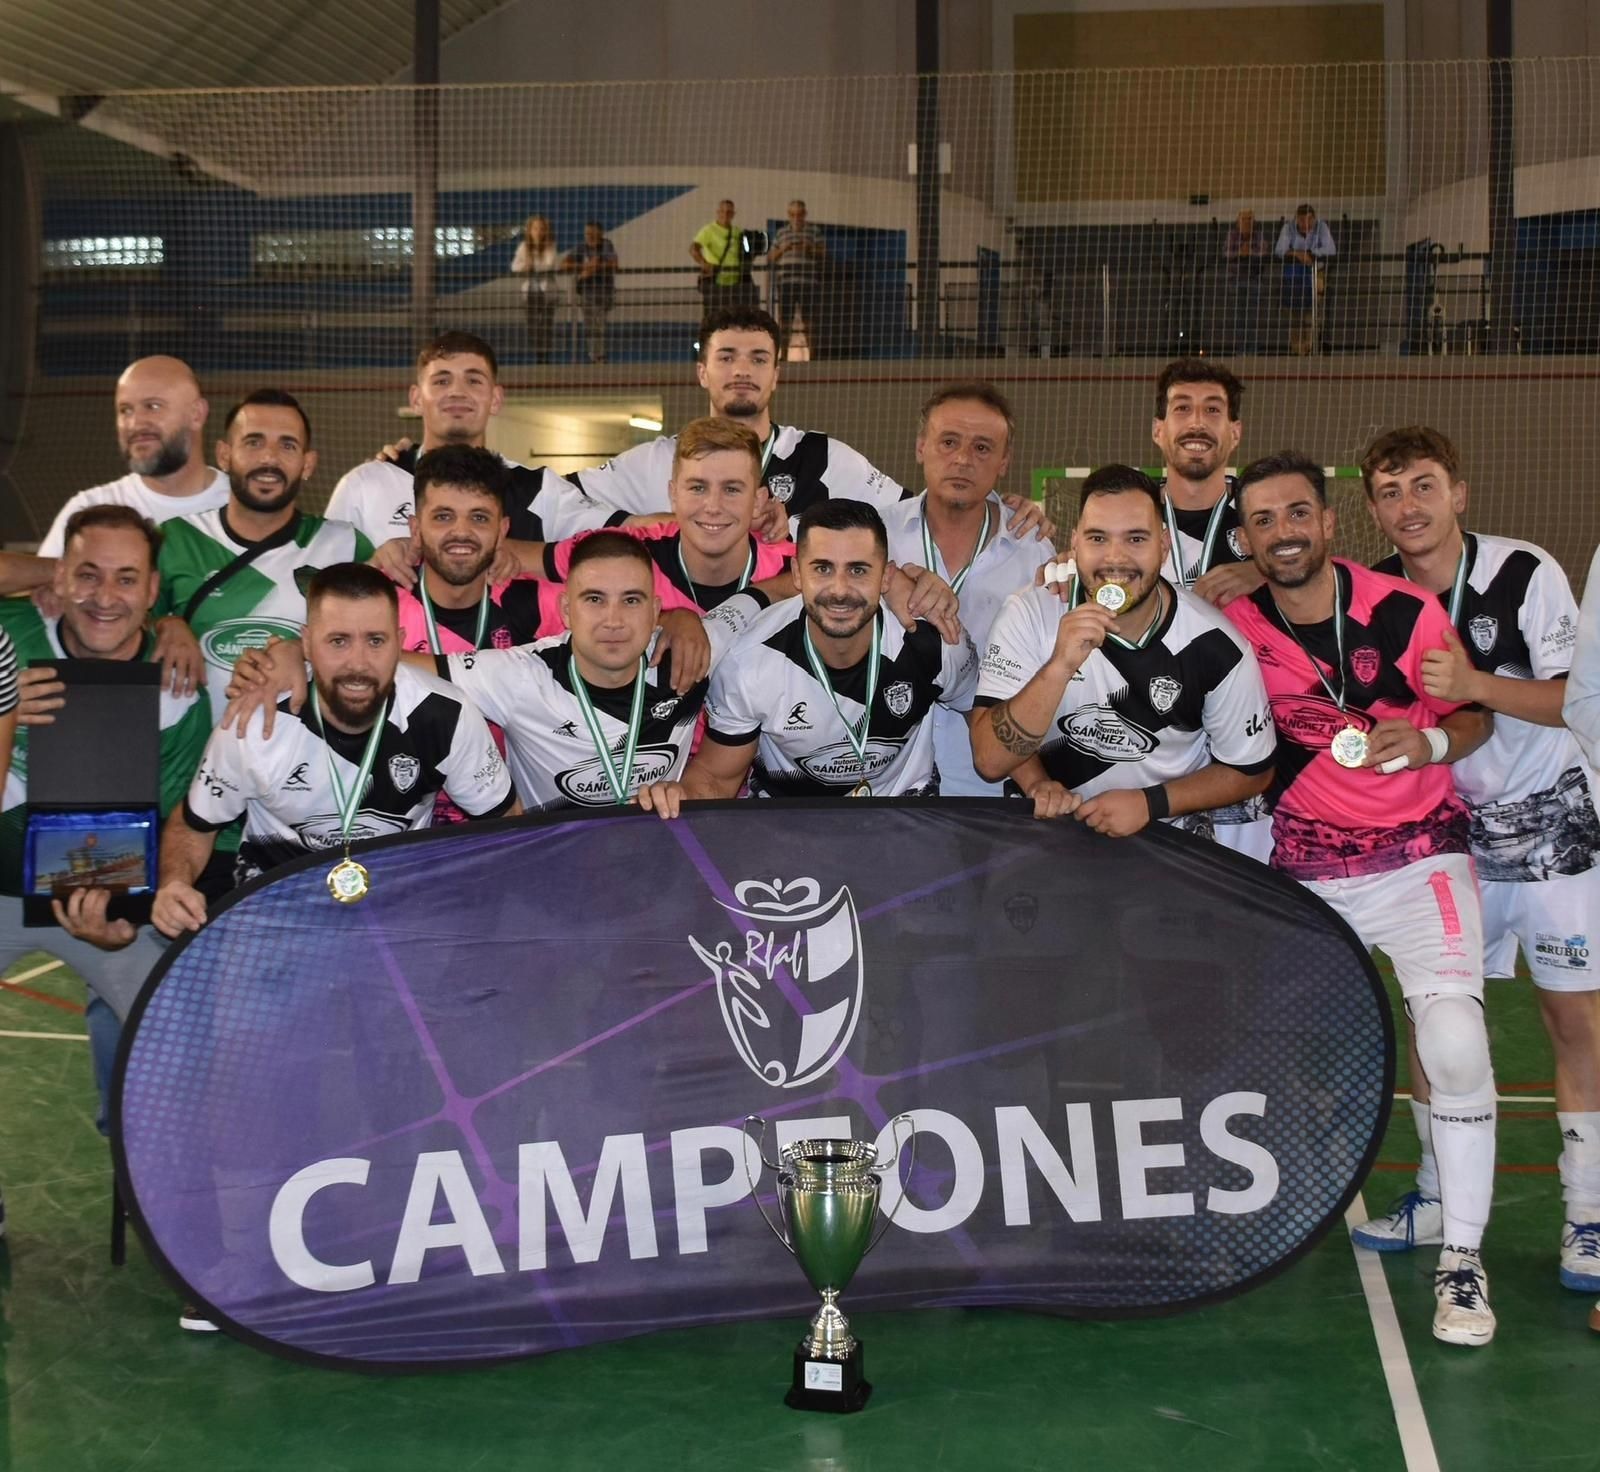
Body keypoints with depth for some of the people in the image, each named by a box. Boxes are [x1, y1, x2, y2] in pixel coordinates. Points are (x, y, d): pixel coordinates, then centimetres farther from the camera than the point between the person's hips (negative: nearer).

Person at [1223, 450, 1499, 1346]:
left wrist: (1429, 742, -20)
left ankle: (1463, 1259, -4)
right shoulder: (1236, 627, -6)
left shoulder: (1405, 611, -11)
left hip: (1420, 859, -2)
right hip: (1306, 871, 2)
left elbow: (1474, 716, 0)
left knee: (1455, 1044, -18)